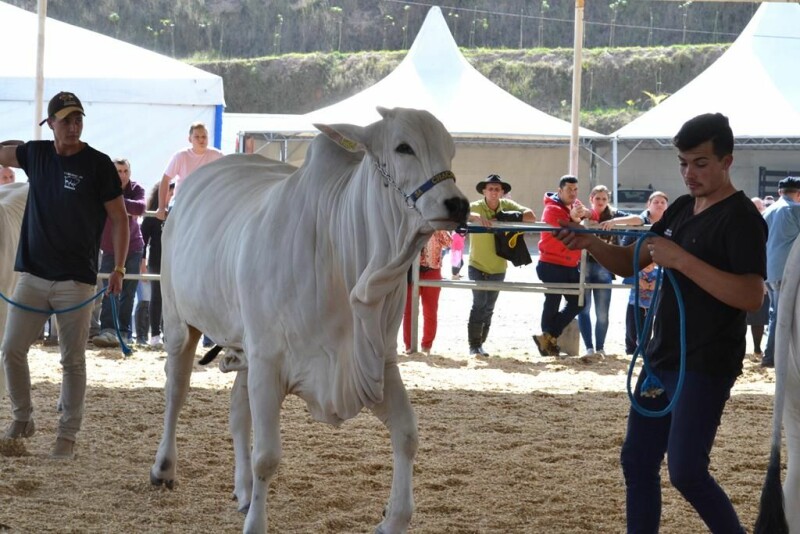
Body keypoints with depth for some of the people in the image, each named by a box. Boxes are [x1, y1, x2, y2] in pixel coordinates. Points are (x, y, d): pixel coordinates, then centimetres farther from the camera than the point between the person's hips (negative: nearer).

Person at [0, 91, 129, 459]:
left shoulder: (98, 165, -6)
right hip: (32, 274, 4)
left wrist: (119, 267, -8)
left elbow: (119, 218, -3)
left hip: (76, 279, -4)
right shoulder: (36, 154, 5)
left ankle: (68, 434, 9)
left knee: (73, 360, 1)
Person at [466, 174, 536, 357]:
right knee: (479, 303, -14)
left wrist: (512, 216, -28)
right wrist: (476, 217, -47)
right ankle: (474, 345, -8)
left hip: (498, 268, 4)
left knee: (489, 308, 12)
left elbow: (531, 216, -11)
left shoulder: (507, 205, -4)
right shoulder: (476, 207, -12)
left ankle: (480, 343, 24)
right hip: (477, 266, -4)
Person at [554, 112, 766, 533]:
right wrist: (591, 245, -4)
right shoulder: (681, 210, 11)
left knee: (686, 471, -12)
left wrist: (681, 260, -28)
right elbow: (631, 263, 16)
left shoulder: (742, 219, -14)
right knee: (637, 463, 10)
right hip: (662, 358, 9)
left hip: (706, 366, -9)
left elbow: (751, 296, -26)